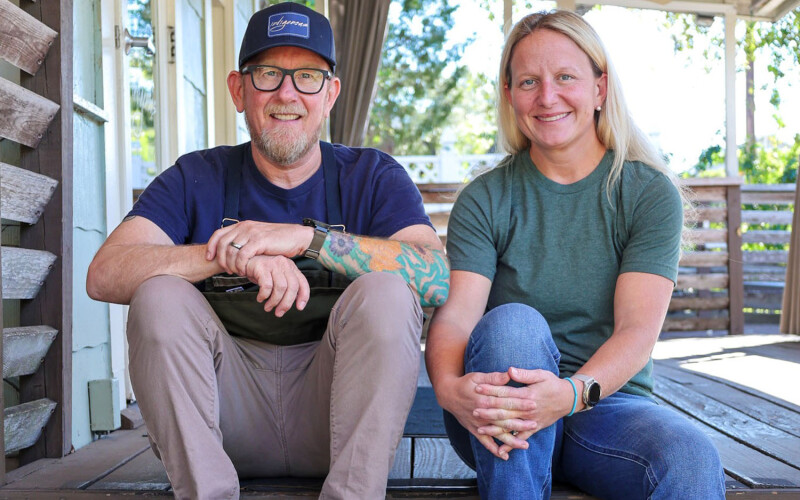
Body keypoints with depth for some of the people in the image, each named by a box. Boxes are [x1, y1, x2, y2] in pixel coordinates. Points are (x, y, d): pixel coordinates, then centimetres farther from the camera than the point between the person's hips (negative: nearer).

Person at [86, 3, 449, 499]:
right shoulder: (197, 179, 5)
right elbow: (104, 275, -12)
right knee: (160, 295, -20)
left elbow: (441, 279, -18)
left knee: (385, 291, -25)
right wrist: (227, 254, -27)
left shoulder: (373, 176, 2)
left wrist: (306, 237, -26)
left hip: (327, 415, -1)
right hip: (228, 411, 2)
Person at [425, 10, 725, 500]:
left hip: (606, 401, -1)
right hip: (499, 421, 2)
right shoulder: (485, 200, 2)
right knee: (513, 323, -32)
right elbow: (456, 313, -11)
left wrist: (572, 393, -31)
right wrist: (449, 387, -35)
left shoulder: (651, 194, 1)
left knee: (693, 460, -32)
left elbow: (638, 329, -11)